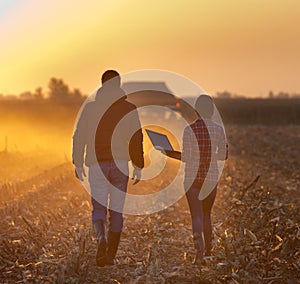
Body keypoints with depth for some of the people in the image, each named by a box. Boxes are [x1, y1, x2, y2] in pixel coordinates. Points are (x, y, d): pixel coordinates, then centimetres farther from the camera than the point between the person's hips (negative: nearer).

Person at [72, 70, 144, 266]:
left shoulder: (90, 108, 3)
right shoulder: (129, 109, 2)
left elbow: (79, 137, 2)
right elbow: (137, 139, 0)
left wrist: (78, 164, 10)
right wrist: (138, 167, 5)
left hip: (97, 164, 0)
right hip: (120, 164, 0)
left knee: (99, 208, 7)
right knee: (116, 211, 8)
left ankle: (101, 238, -23)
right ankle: (111, 255, 9)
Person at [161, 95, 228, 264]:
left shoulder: (189, 129, -10)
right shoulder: (218, 129, -3)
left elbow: (186, 157, -13)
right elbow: (224, 155, 3)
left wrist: (169, 153, 2)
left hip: (192, 177, -2)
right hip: (211, 177, 2)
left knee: (196, 216, -1)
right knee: (207, 213, 20)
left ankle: (200, 249, -23)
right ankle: (208, 248, 30)